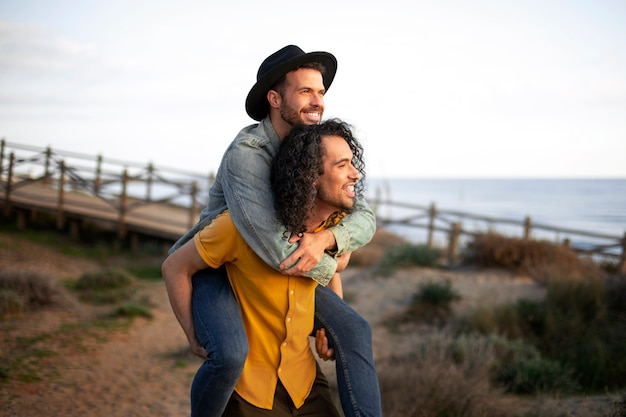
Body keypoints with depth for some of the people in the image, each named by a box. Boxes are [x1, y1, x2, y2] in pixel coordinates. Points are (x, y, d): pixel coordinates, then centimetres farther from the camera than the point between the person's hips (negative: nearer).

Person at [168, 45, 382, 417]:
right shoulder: (245, 154, -31)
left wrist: (325, 239, -35)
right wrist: (330, 267, -20)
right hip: (214, 267, -6)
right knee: (230, 354, -33)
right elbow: (276, 250, -39)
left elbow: (364, 218, -13)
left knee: (353, 329, -7)